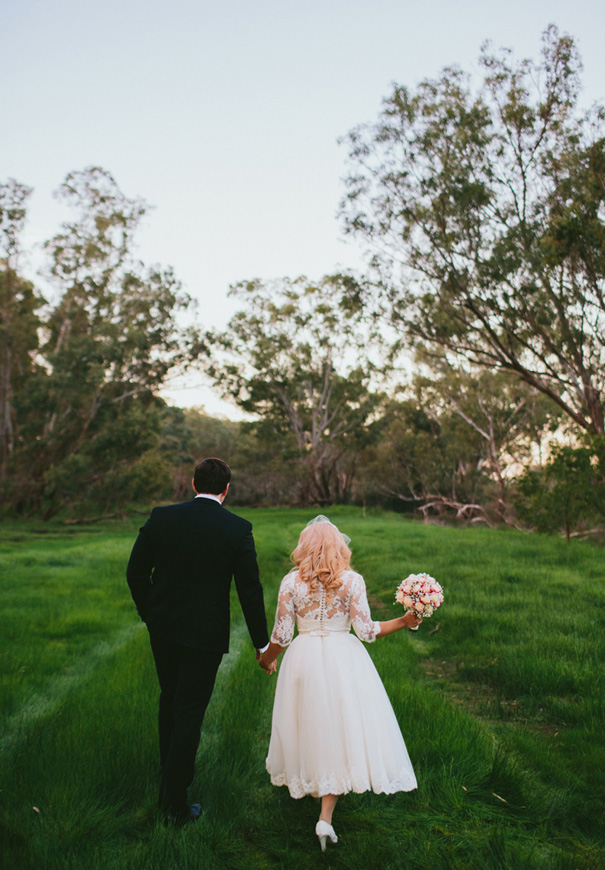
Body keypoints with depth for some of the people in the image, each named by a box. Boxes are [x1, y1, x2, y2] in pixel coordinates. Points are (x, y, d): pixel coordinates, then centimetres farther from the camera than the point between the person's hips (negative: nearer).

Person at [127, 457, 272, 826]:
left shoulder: (161, 517, -5)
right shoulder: (238, 529, -13)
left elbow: (136, 572, 0)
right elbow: (250, 590, -11)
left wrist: (150, 615, 15)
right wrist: (262, 643, 1)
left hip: (163, 629, 4)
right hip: (205, 634, -4)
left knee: (170, 701, 25)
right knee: (189, 713, 7)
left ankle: (171, 772, 45)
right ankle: (175, 805, 19)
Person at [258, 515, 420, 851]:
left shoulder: (291, 582, -6)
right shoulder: (353, 581, -8)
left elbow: (281, 635, -4)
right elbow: (365, 631, -10)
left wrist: (266, 658, 15)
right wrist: (404, 621, 0)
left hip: (304, 659, 1)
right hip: (343, 660, -1)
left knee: (311, 726, 19)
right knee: (339, 731, 5)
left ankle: (313, 785, 38)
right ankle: (325, 816, 1)